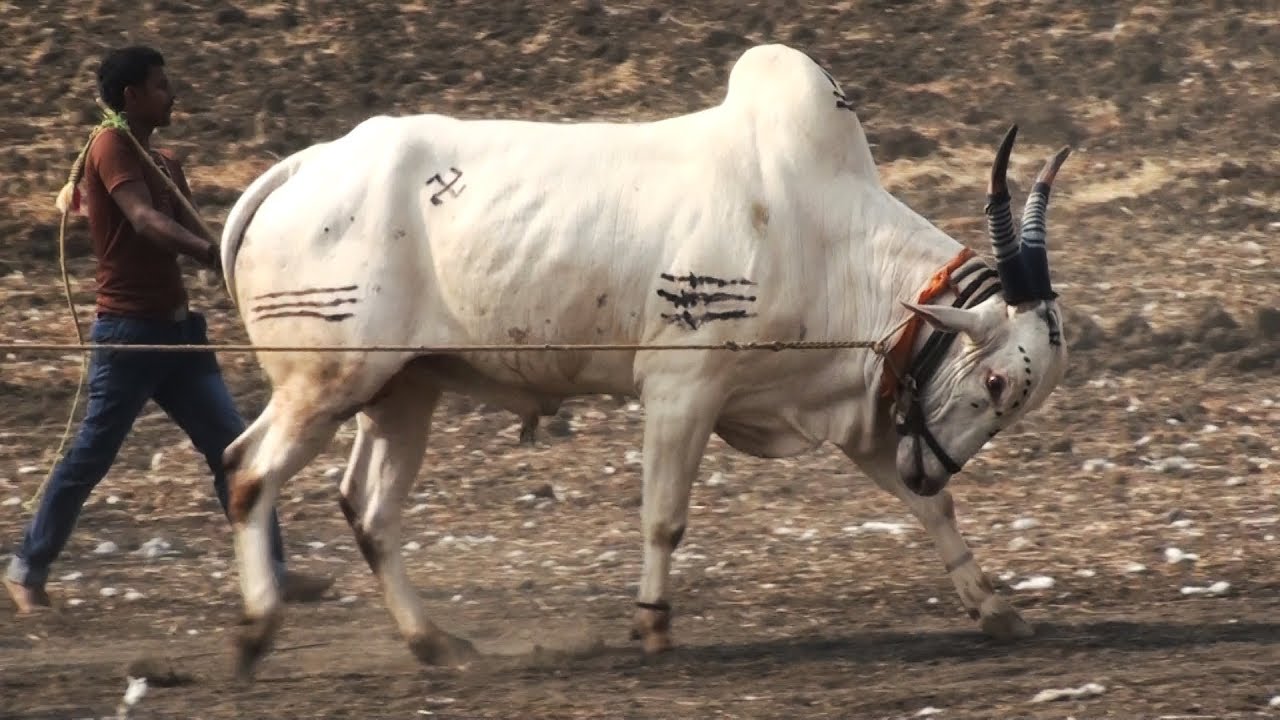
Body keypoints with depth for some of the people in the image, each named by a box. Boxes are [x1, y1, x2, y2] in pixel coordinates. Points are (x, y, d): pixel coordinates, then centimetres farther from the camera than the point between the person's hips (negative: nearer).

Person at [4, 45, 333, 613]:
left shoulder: (164, 162, 17)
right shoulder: (112, 150, -11)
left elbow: (186, 233, 12)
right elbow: (145, 222, -26)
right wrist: (215, 253, -39)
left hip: (176, 328, 8)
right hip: (129, 333, -8)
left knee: (230, 447, 1)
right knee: (91, 457, -1)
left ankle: (271, 571, 0)